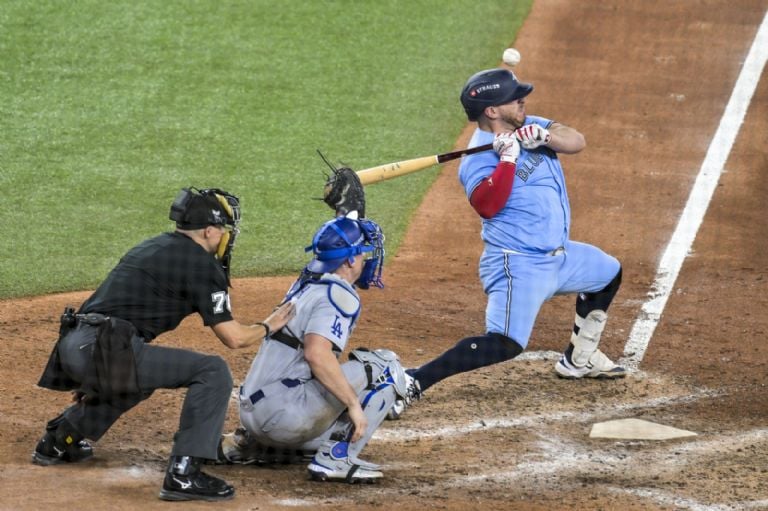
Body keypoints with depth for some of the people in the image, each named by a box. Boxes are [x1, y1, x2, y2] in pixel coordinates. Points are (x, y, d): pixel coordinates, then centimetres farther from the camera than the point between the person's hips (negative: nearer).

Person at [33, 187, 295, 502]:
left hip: (71, 346, 9)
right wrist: (268, 327, 18)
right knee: (212, 371, -7)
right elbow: (233, 337, -3)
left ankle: (57, 440, 44)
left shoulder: (149, 248, 25)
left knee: (138, 377, 39)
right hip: (104, 352, -9)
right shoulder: (201, 263, -1)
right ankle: (183, 473, -14)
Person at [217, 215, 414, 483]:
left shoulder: (307, 283, 16)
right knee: (384, 365, -9)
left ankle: (244, 444, 20)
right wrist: (353, 403, -25)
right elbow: (317, 353, -26)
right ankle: (336, 459, -13)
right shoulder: (339, 295, -11)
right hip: (281, 408, -10)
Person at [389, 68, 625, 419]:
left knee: (609, 273, 29)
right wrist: (508, 158, -36)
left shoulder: (528, 127, 5)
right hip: (519, 266, -9)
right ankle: (409, 382, -29)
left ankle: (579, 360, 40)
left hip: (558, 255, 9)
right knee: (503, 345, -25)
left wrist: (543, 136, -23)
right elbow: (486, 205, -36)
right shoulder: (480, 158, -19)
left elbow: (576, 142, -5)